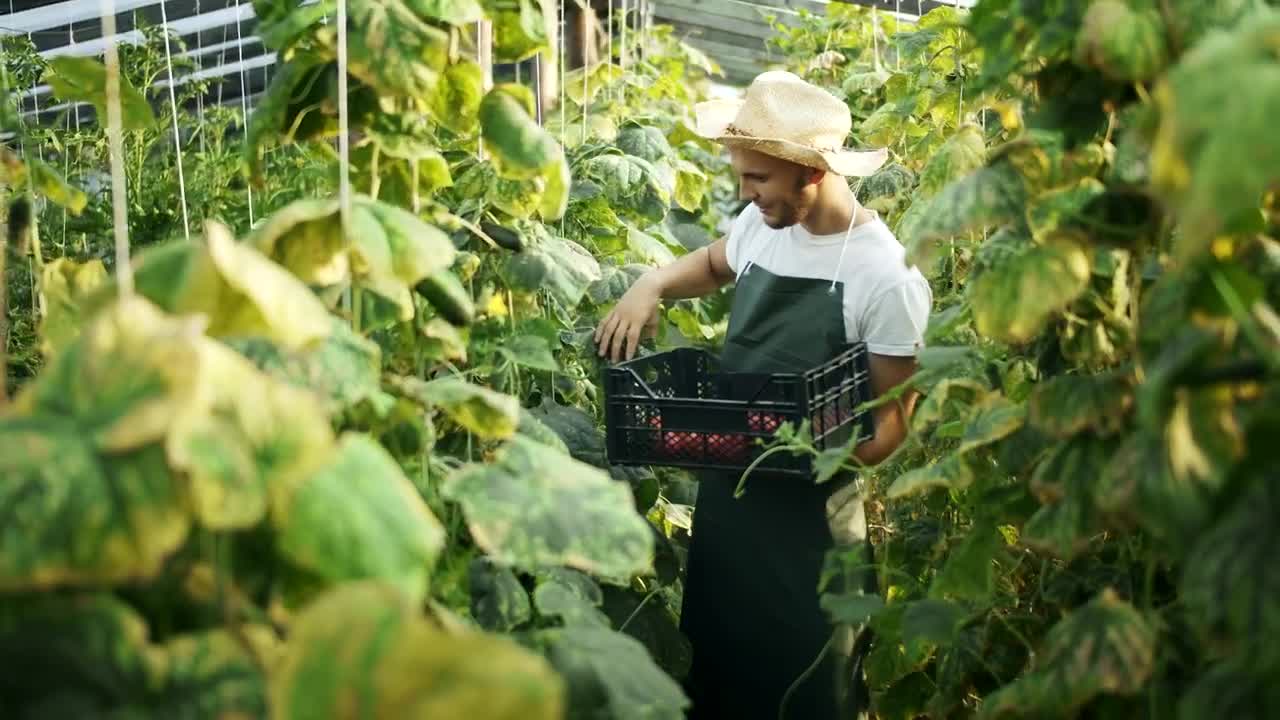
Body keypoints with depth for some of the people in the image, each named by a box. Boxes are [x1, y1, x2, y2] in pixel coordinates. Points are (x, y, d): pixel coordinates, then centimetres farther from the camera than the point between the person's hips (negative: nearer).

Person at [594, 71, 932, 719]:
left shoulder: (887, 278, -19)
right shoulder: (760, 223, 1)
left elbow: (891, 417, -13)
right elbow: (715, 263, 26)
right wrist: (654, 284, 5)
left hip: (809, 516, -6)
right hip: (722, 491, 6)